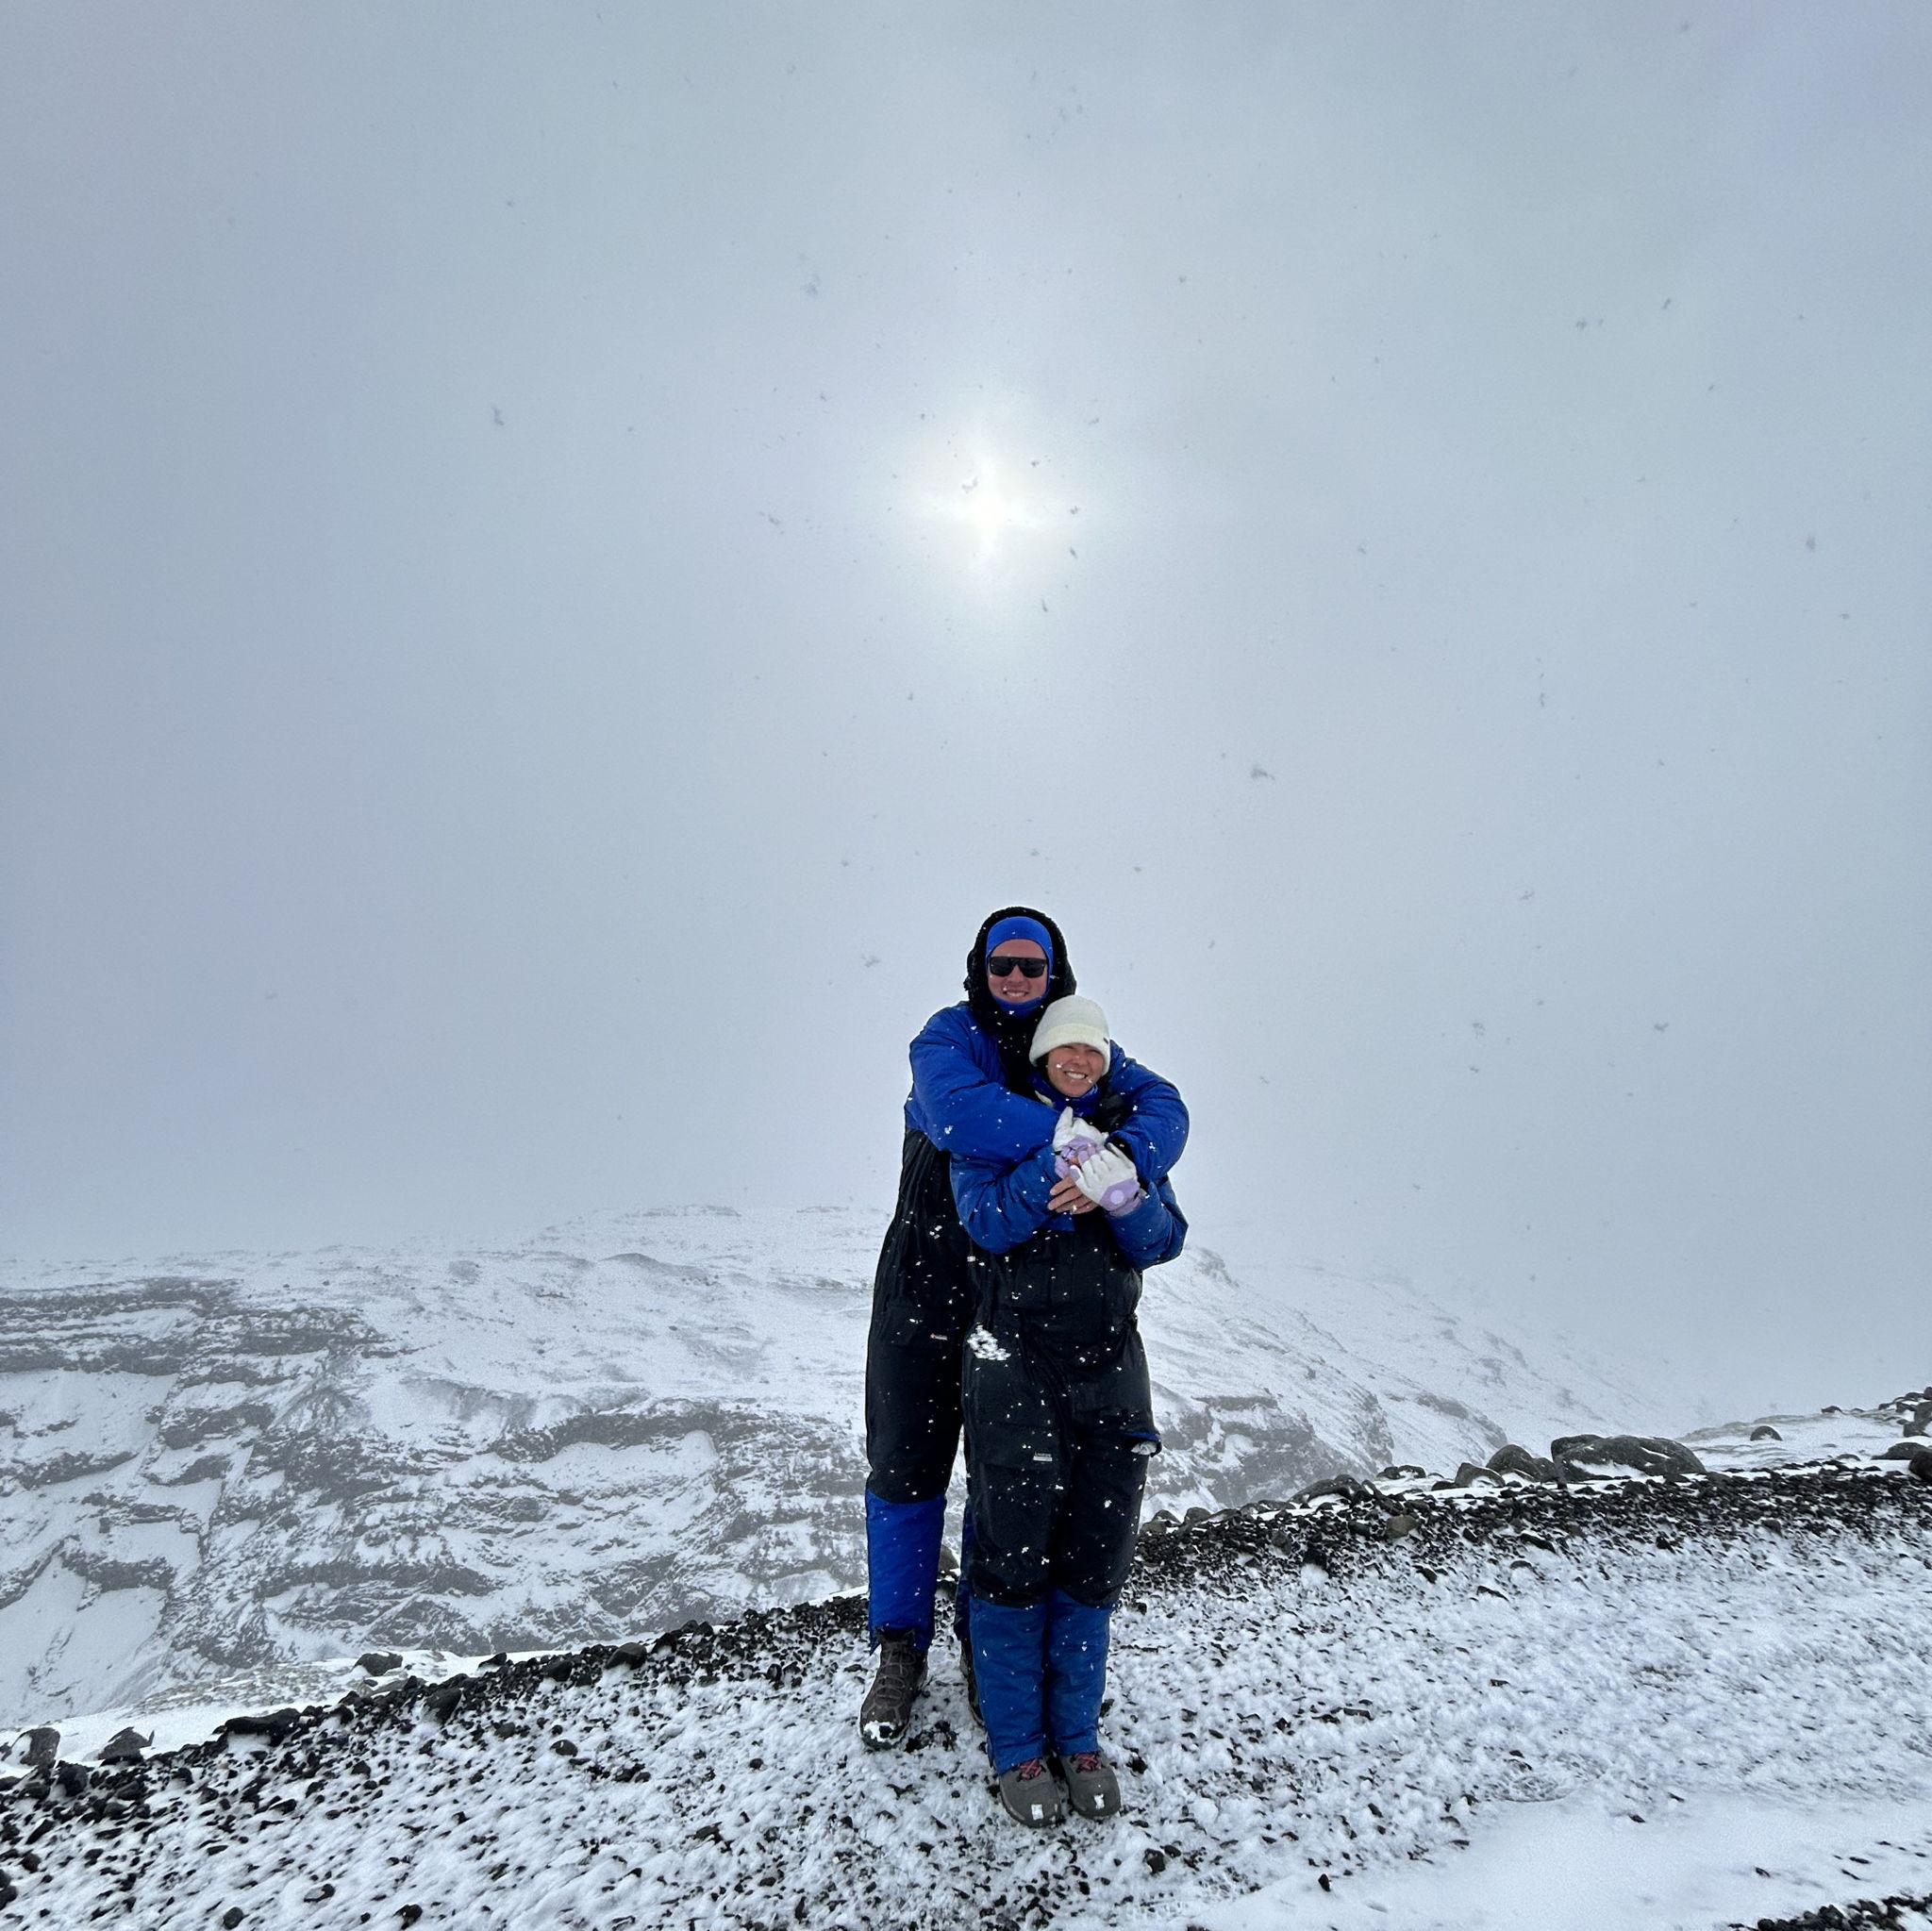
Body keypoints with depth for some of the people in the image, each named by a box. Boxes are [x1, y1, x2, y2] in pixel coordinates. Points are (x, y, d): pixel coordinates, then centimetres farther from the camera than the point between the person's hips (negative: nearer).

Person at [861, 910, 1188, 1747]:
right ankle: (900, 1650, 32)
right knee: (905, 1470, 10)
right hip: (925, 1293, -2)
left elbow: (1162, 1106, -18)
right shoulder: (948, 1037, -11)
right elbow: (959, 1113, -33)